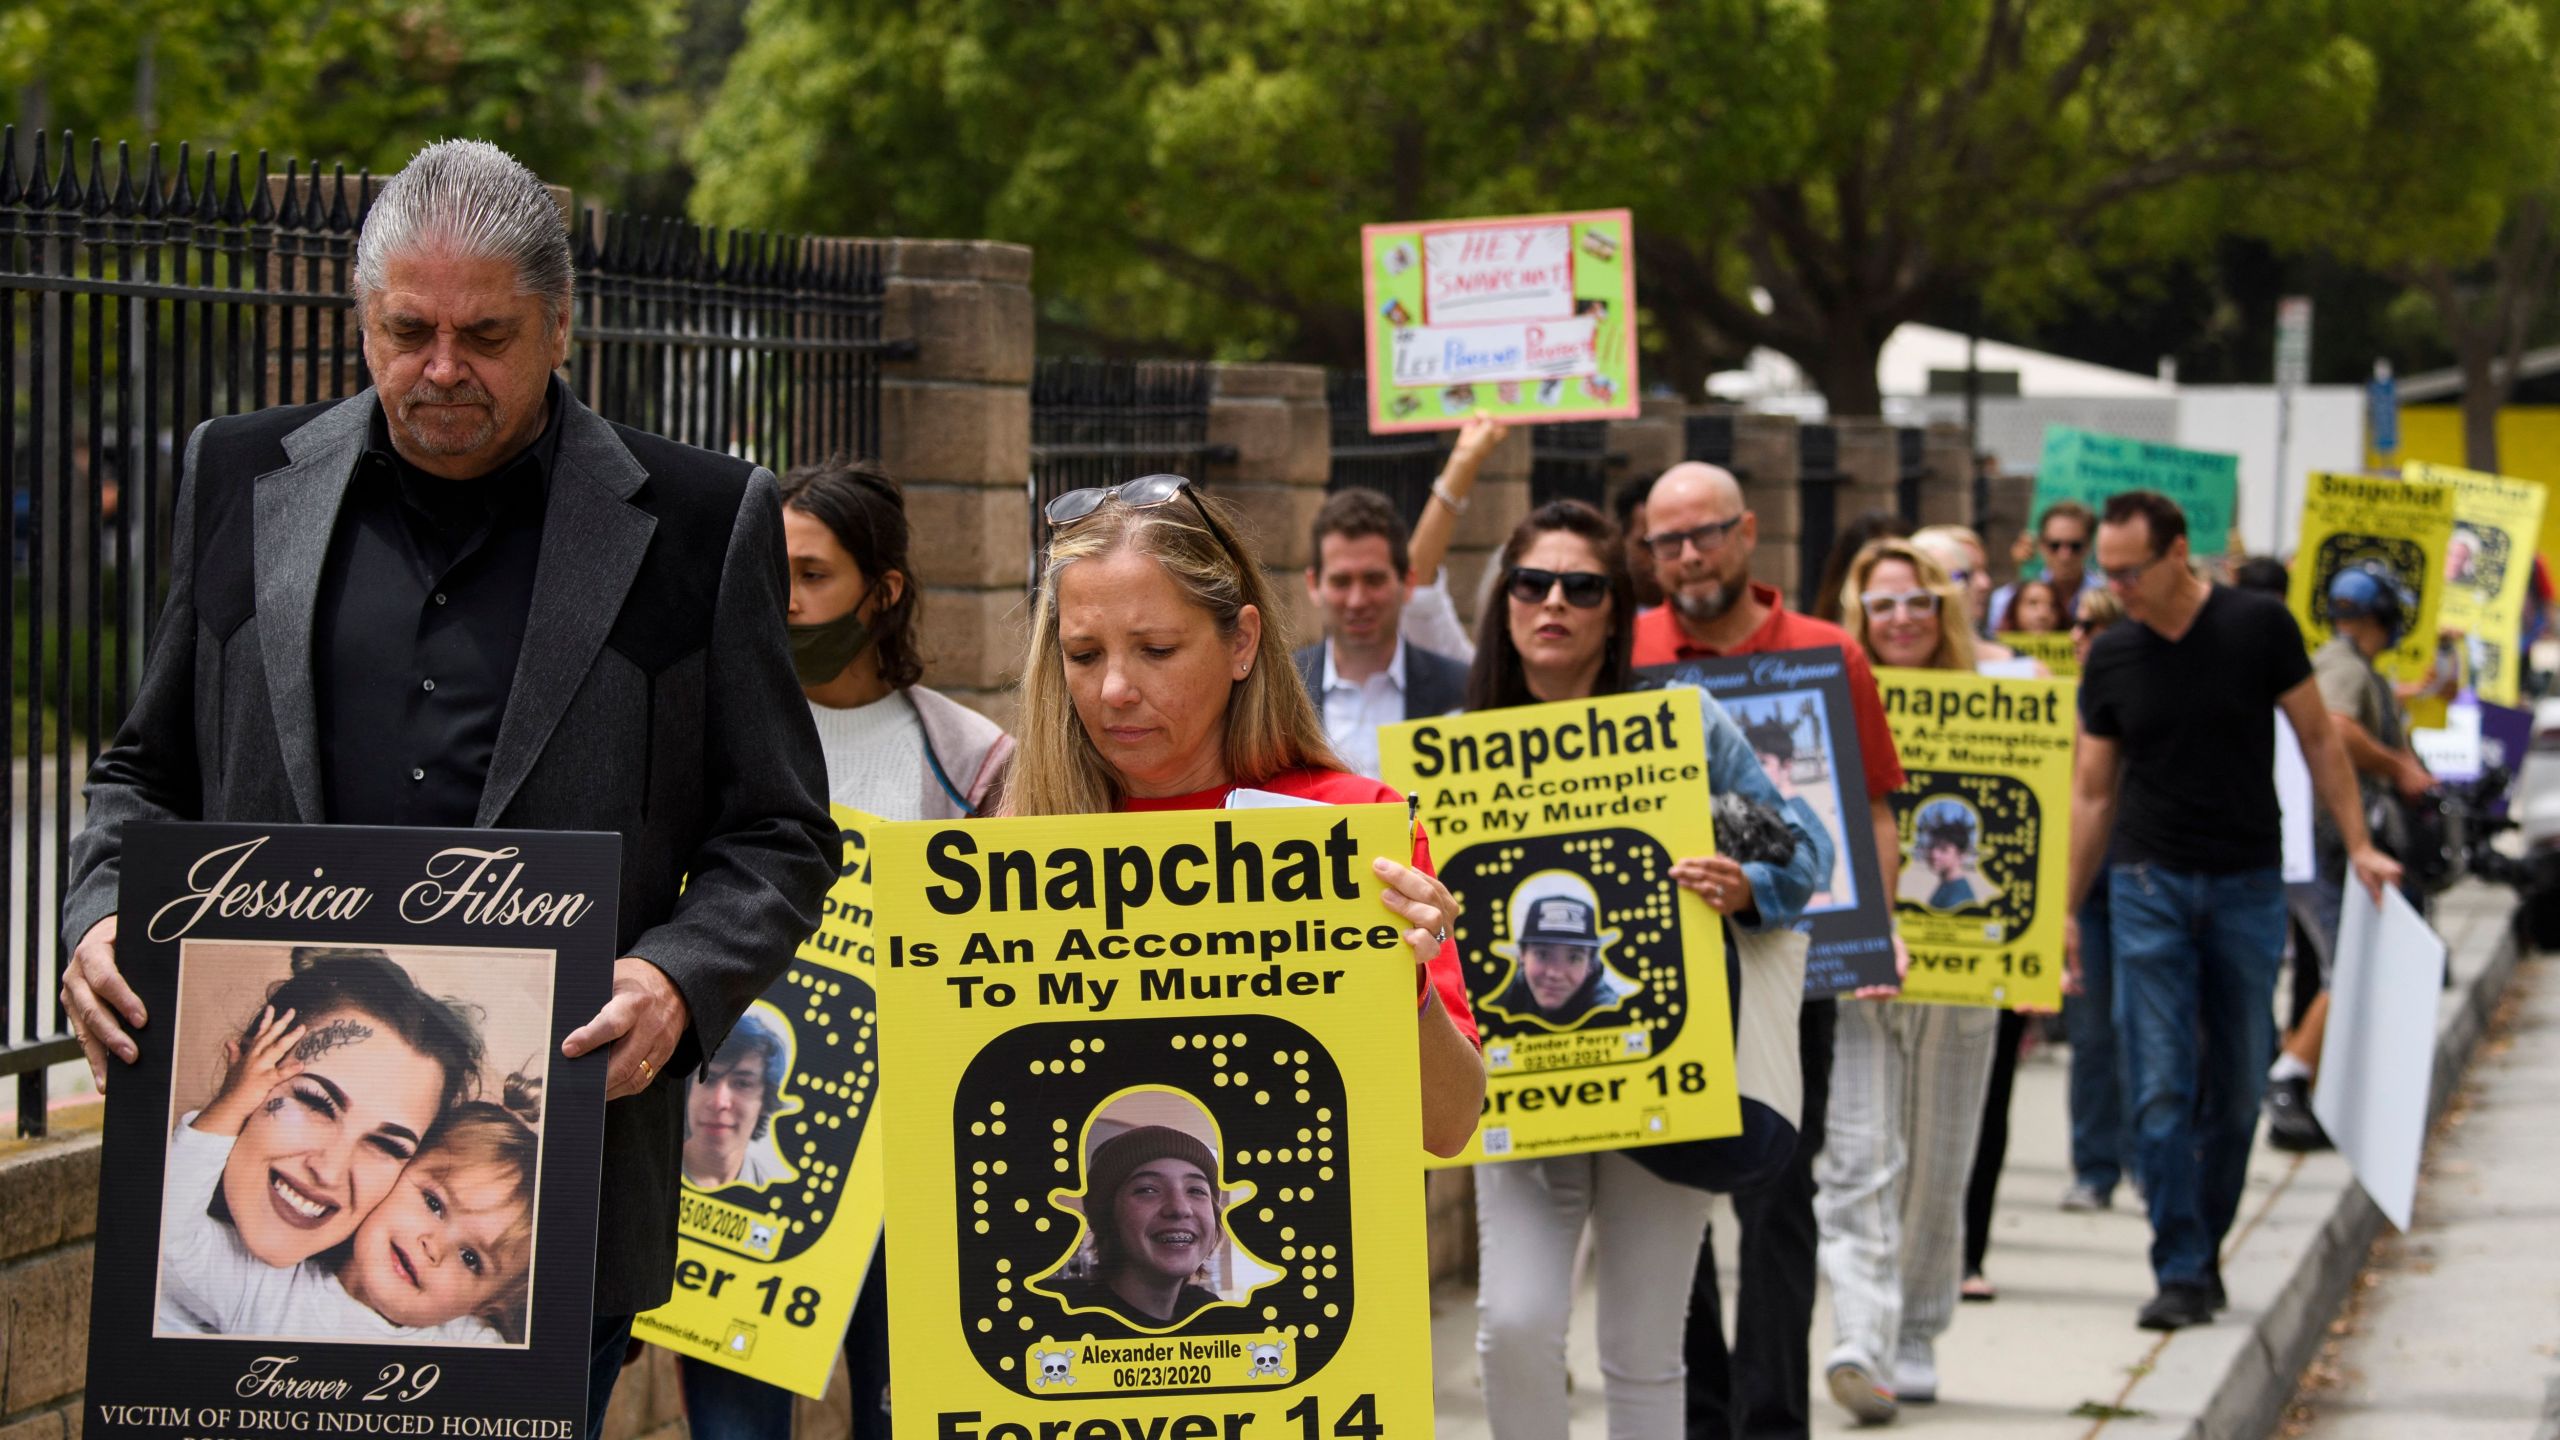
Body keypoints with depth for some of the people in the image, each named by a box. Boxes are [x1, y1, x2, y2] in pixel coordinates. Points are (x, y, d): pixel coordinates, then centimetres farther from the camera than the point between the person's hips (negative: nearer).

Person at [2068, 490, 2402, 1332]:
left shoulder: (2257, 628, -4)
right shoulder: (2112, 658, 2)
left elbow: (2317, 736, 5)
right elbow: (2091, 791, 8)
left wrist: (2357, 844, -1)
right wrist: (2064, 909, 6)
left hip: (2247, 884, 0)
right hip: (2149, 884, 0)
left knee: (2237, 1086, 5)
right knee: (2163, 1086, -7)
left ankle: (2206, 1247, 20)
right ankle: (2181, 1272, -7)